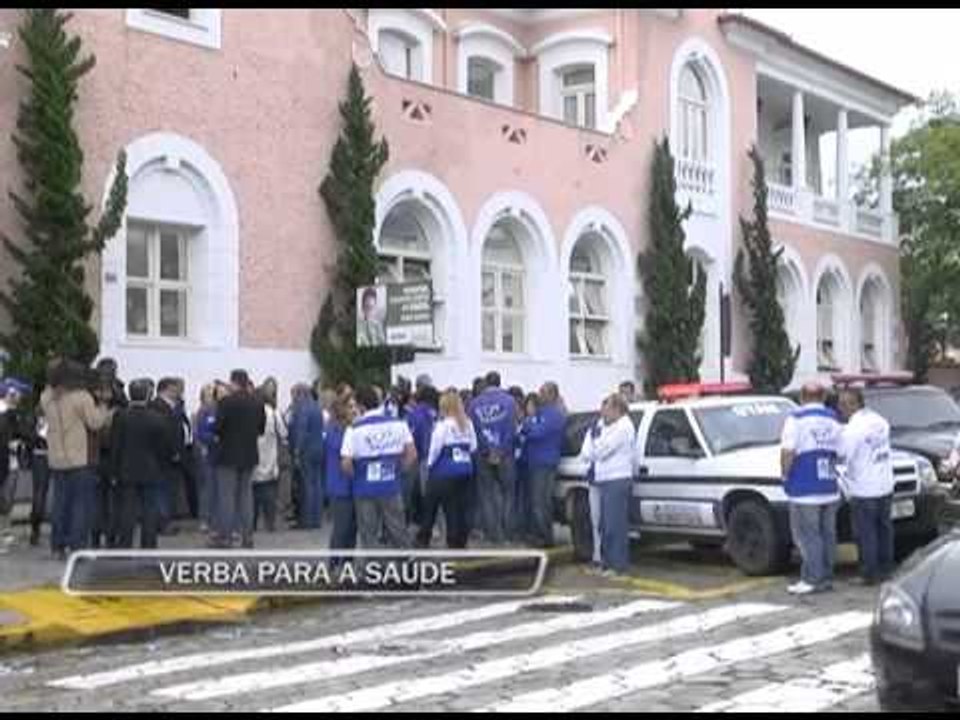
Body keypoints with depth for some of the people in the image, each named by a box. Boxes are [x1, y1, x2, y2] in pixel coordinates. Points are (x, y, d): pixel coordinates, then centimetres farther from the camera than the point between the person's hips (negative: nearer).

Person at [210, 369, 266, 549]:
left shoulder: (227, 401, -16)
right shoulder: (258, 403, 1)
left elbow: (218, 426, -15)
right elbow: (262, 428, 6)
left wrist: (222, 435, 6)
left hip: (229, 455, -5)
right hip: (249, 455, 5)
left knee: (227, 495, 1)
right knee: (246, 493, 13)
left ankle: (225, 536, 2)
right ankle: (247, 535, 13)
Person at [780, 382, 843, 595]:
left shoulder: (796, 419, -8)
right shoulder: (833, 420, 11)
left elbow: (788, 451, -16)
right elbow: (838, 452, 8)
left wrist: (786, 475, -4)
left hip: (805, 490, -6)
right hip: (830, 488, 6)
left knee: (807, 535, -3)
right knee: (827, 534, 11)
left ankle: (813, 579, -4)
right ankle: (826, 577, 16)